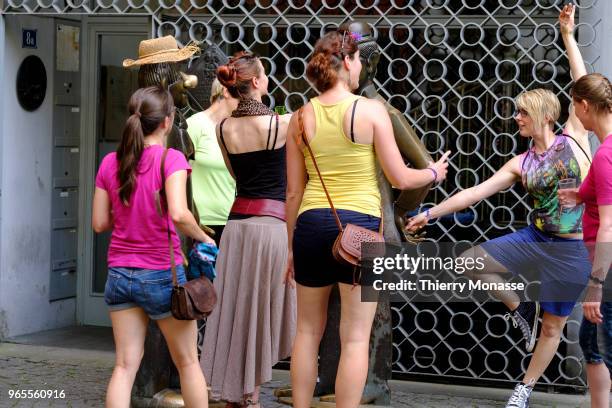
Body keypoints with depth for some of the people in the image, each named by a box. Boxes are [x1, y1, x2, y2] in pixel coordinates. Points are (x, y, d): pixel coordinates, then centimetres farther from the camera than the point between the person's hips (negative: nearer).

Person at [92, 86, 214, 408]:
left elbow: (99, 223, 4)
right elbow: (179, 214, -25)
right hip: (162, 274, -4)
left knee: (125, 365, 5)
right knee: (187, 361, 11)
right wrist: (203, 238, -8)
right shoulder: (170, 158, -12)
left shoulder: (110, 163, 2)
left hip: (119, 274, 4)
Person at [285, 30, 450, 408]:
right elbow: (400, 178, -2)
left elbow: (293, 192, 8)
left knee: (308, 331, 16)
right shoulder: (371, 110, -4)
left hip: (311, 224, 4)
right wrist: (434, 173, 18)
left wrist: (292, 246, 17)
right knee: (355, 338, 2)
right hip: (359, 224, -3)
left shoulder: (302, 117, 5)